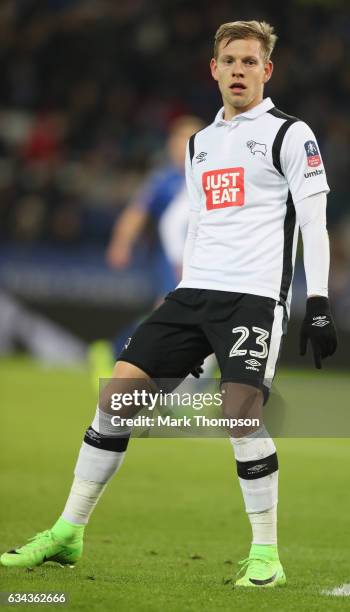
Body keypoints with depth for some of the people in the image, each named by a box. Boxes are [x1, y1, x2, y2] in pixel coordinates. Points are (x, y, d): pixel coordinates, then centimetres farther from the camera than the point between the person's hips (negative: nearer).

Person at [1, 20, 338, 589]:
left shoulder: (289, 134, 1)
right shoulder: (200, 142, 21)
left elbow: (313, 222, -5)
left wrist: (318, 303, -14)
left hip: (255, 296, -6)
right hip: (194, 291, 6)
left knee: (240, 411, -22)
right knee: (118, 390, -2)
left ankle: (267, 554, -8)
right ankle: (69, 532, 5)